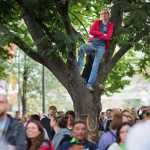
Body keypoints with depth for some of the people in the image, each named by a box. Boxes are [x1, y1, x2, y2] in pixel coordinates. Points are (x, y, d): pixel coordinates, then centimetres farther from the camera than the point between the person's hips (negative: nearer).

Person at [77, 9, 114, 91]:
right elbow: (91, 31, -1)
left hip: (101, 46, -1)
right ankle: (78, 69, -23)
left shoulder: (110, 25, 11)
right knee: (82, 48, -31)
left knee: (96, 65, -11)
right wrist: (102, 34, -6)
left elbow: (108, 36, -5)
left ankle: (90, 84, -14)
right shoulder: (97, 22, 14)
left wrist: (97, 35, -5)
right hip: (92, 43, 1)